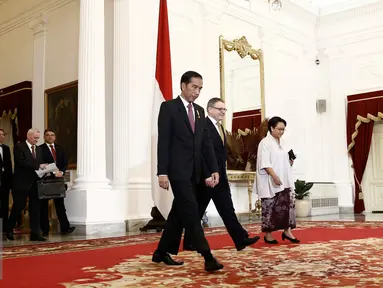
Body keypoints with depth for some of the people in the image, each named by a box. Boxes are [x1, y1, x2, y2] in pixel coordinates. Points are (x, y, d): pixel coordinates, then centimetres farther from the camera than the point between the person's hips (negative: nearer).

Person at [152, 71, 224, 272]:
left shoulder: (199, 111, 14)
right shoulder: (168, 107, -5)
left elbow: (206, 142, 13)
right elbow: (163, 142, -10)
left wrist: (214, 169, 4)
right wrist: (162, 172, -16)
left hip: (193, 171, 7)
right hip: (177, 169, -7)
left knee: (179, 212, 11)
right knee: (191, 212, -9)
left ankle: (162, 252, 22)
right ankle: (207, 256, -8)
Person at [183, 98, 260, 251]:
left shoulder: (220, 127, 15)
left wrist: (222, 174, 14)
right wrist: (207, 175, -24)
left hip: (220, 176, 8)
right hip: (206, 177, -8)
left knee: (227, 210, 6)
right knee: (198, 211, 4)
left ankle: (241, 239, 6)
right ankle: (189, 243, 16)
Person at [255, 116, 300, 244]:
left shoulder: (280, 143, 14)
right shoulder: (265, 143, -10)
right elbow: (265, 163, -18)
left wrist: (289, 162, 3)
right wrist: (274, 176, -25)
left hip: (284, 181, 8)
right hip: (270, 182, -8)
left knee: (288, 204, 4)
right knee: (270, 207, -1)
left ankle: (287, 231, 12)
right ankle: (268, 234, 9)